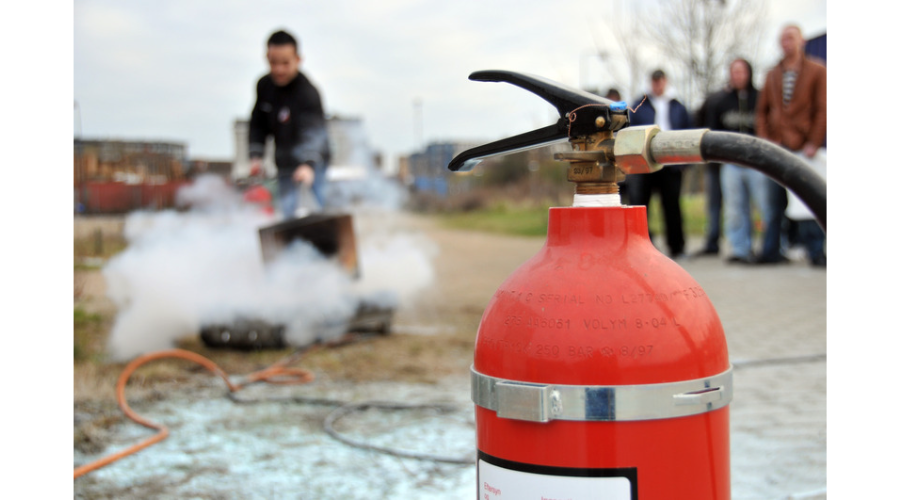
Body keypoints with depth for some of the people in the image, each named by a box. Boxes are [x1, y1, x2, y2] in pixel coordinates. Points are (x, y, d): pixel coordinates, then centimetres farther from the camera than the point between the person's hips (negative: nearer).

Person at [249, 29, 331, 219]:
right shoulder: (264, 86, -3)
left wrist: (308, 164, -53)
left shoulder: (307, 92, -25)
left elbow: (313, 131, -38)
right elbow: (258, 123, 12)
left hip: (311, 162, -6)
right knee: (288, 211, 3)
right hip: (285, 164, 6)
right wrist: (256, 155, 4)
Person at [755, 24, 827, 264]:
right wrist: (764, 139, 2)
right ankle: (771, 250, 5)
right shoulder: (772, 75, 16)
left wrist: (813, 144, -10)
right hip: (776, 147, 4)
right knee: (776, 202, 3)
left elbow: (823, 110, -2)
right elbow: (762, 110, 16)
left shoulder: (817, 71, 4)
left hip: (804, 148, -4)